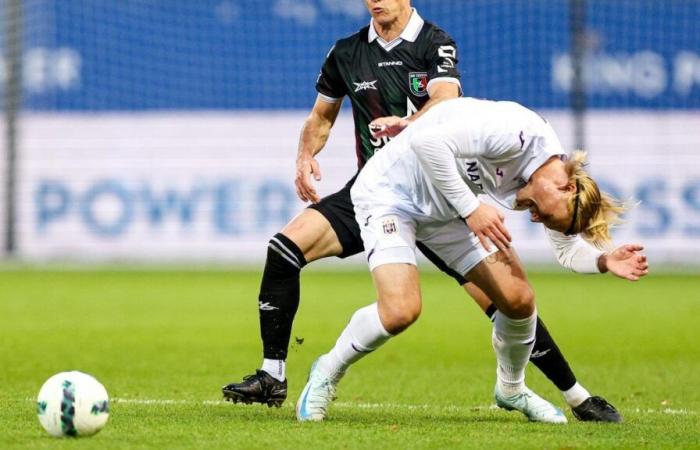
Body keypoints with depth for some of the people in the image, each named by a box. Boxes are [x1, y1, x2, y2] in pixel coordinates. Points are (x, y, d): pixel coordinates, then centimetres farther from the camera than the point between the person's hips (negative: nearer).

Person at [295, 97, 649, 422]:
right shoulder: (520, 133, -32)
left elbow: (568, 247, 9)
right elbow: (428, 142, -37)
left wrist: (606, 262, -12)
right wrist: (471, 207, -34)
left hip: (446, 209, 8)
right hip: (390, 191, -8)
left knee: (519, 301, -1)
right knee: (401, 311, -25)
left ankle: (511, 390, 28)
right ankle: (328, 373, 3)